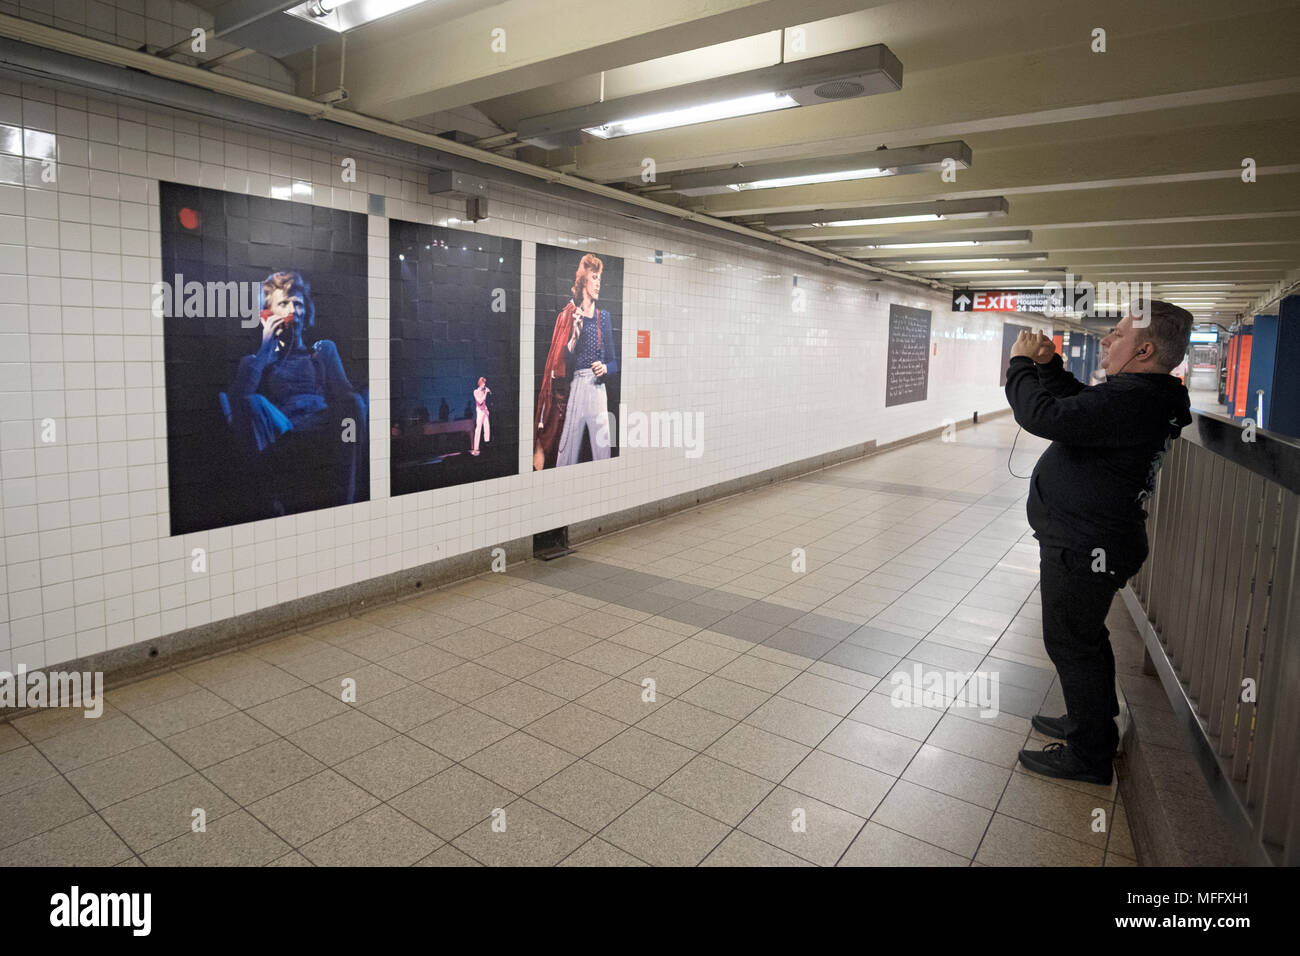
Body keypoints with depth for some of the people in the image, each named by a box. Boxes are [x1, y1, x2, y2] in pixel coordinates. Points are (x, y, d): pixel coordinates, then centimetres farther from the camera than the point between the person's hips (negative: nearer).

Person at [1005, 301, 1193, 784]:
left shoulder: (1130, 400, -27)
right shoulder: (1146, 396, 7)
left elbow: (1044, 416, -34)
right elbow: (1078, 406, 21)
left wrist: (1020, 364, -17)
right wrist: (1048, 364, 7)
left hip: (1083, 548, -11)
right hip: (1089, 540, 11)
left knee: (1071, 643, 3)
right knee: (1085, 637, 24)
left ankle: (1088, 754, 18)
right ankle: (1095, 723, 43)